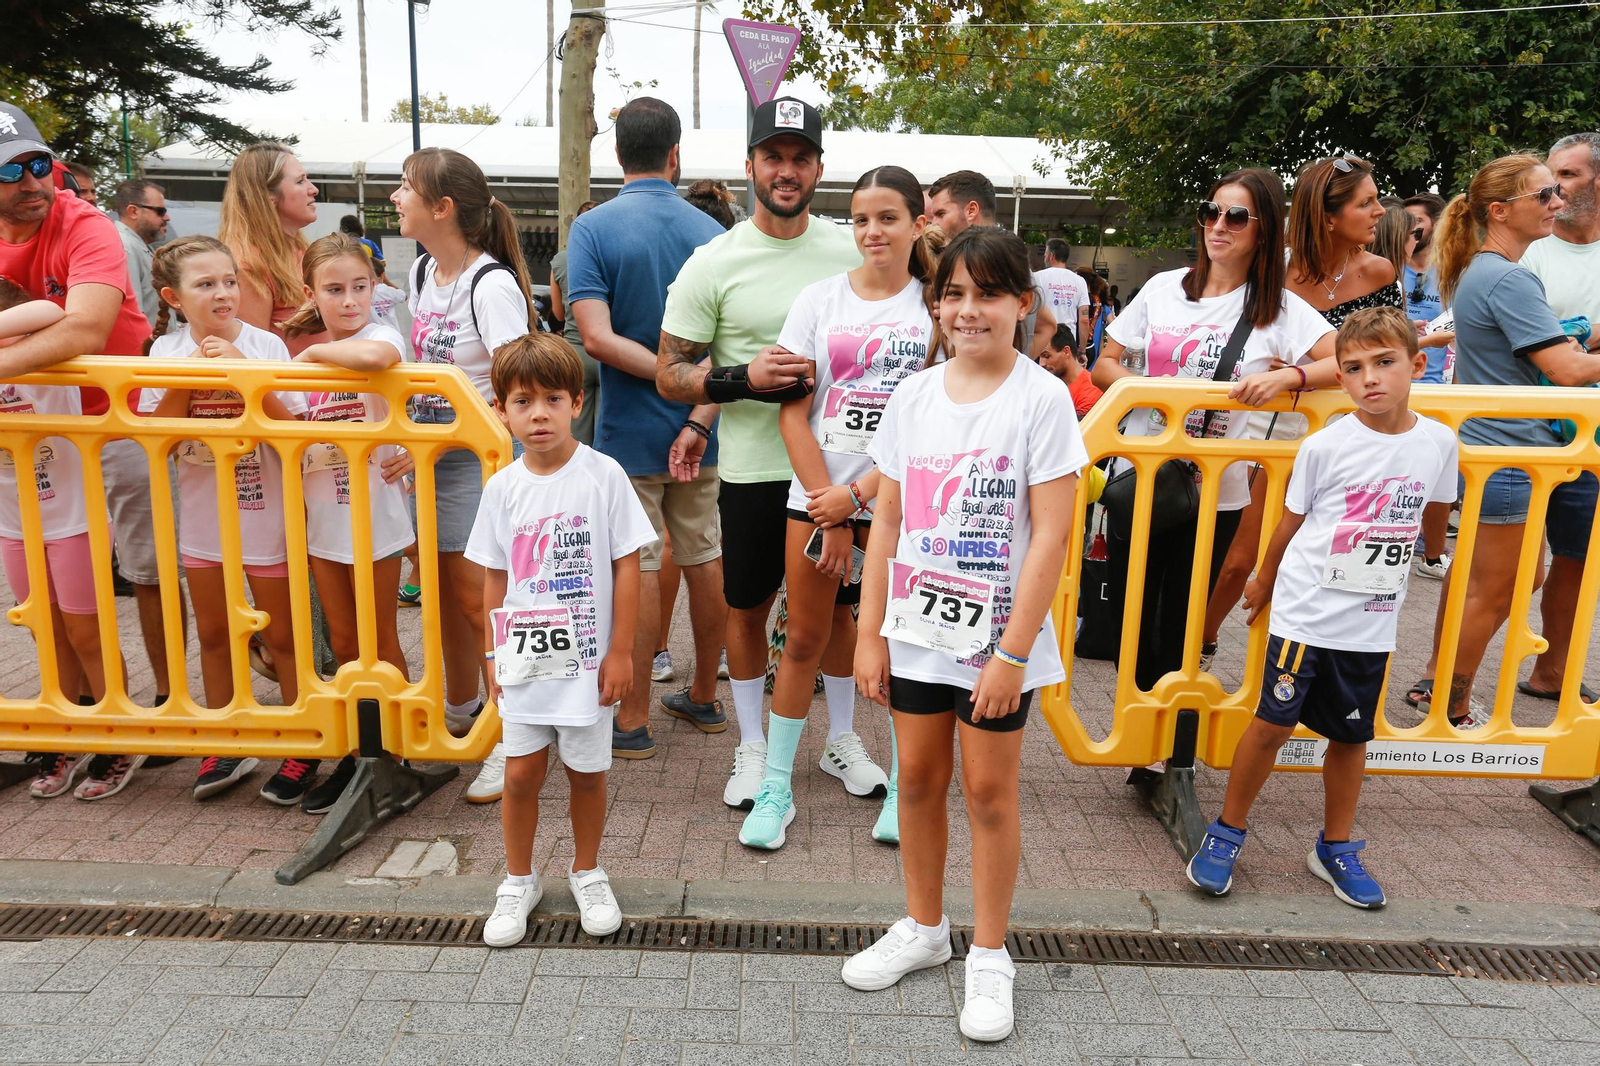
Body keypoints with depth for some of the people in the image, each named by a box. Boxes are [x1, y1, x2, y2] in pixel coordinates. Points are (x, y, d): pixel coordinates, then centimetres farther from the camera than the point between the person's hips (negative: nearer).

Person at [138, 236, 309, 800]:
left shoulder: (265, 345, -12)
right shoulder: (166, 351, -3)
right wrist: (185, 379, -19)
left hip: (265, 515, -3)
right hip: (202, 517, 4)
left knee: (282, 635, 8)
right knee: (213, 633, 16)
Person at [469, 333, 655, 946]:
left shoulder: (603, 475, -9)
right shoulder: (503, 488, 0)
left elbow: (627, 567, -7)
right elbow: (495, 578, 8)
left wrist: (621, 652, -8)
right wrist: (493, 653, 8)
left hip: (587, 659, -2)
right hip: (524, 658, 2)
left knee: (586, 772, 11)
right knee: (521, 774, 8)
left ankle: (587, 873, 34)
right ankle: (519, 881, 30)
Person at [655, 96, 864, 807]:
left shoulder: (851, 253, 2)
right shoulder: (714, 262, -6)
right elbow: (669, 373, -5)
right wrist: (742, 380, -21)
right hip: (754, 469, -2)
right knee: (748, 609, 11)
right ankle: (752, 747, 30)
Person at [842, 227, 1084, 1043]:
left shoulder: (1042, 399, -10)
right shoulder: (913, 396, 3)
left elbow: (1050, 536, -13)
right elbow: (887, 521, 5)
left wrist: (1013, 652, -16)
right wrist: (871, 632, 3)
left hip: (998, 636, -4)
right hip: (918, 629, 4)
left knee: (988, 790, 7)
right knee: (918, 777, 14)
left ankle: (989, 956, 26)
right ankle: (923, 928, 36)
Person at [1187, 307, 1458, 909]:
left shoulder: (1439, 443, -2)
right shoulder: (1325, 446, -9)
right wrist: (1264, 584, 14)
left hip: (1373, 624, 3)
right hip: (1305, 612, -3)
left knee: (1351, 735, 13)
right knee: (1273, 724, -1)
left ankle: (1336, 849, 31)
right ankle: (1226, 833, 17)